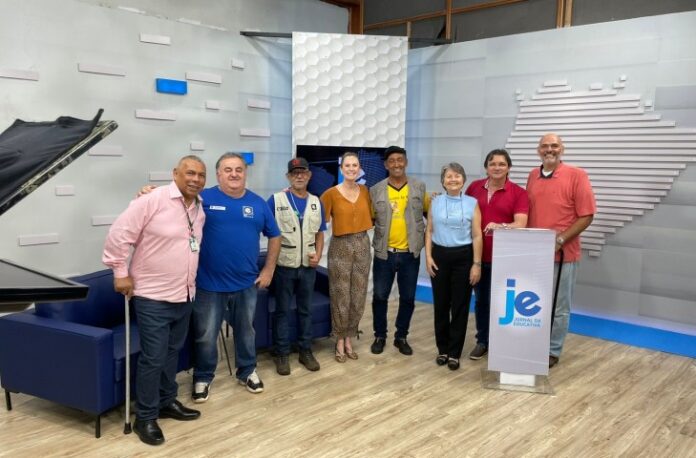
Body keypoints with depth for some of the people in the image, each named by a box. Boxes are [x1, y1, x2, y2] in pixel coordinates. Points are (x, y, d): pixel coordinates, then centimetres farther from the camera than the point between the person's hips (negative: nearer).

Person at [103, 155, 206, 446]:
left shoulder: (199, 210, 7)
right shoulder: (153, 201, -16)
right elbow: (119, 234, -16)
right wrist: (120, 272, -13)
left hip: (184, 296, 7)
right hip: (152, 296, -7)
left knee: (172, 352, 18)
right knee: (153, 358, -2)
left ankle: (167, 402, 34)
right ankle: (145, 418, 12)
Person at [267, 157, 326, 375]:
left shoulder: (316, 202, 7)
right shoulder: (276, 199, -5)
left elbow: (319, 233, 11)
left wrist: (318, 254, -2)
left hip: (308, 266, 3)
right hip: (284, 265, -3)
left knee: (306, 309, 13)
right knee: (282, 310, 6)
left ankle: (306, 351, 25)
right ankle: (282, 354, 17)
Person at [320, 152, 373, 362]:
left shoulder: (365, 191, 5)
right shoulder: (331, 193, -10)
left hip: (362, 245, 5)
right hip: (340, 246, -4)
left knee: (358, 297, 10)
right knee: (341, 297, 3)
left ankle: (349, 339, 26)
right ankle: (340, 341, 19)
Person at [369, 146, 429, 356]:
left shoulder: (419, 187, 1)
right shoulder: (376, 191, 0)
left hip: (410, 253, 0)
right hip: (384, 252, 0)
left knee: (408, 298, 9)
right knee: (380, 296, 8)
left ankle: (401, 337, 26)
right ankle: (380, 336, 26)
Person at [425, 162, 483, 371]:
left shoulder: (472, 203, -2)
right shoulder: (435, 202, 5)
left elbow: (477, 236, -3)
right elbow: (429, 231, 8)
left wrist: (477, 263, -7)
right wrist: (428, 256, -1)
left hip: (463, 257, -2)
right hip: (440, 256, 2)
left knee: (460, 306, 4)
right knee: (441, 305, 8)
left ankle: (455, 352, 16)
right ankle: (442, 349, 23)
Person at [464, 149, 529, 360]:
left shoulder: (518, 193, -6)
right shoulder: (474, 187, 4)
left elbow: (521, 224, -16)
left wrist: (501, 226, -33)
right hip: (478, 254, 3)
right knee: (481, 299, 13)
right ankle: (482, 341, 27)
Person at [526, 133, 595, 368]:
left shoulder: (576, 175, -7)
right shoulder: (533, 176, 9)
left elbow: (586, 216, -9)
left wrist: (560, 240, -16)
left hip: (563, 254, -4)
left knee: (558, 307, 7)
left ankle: (552, 351, 20)